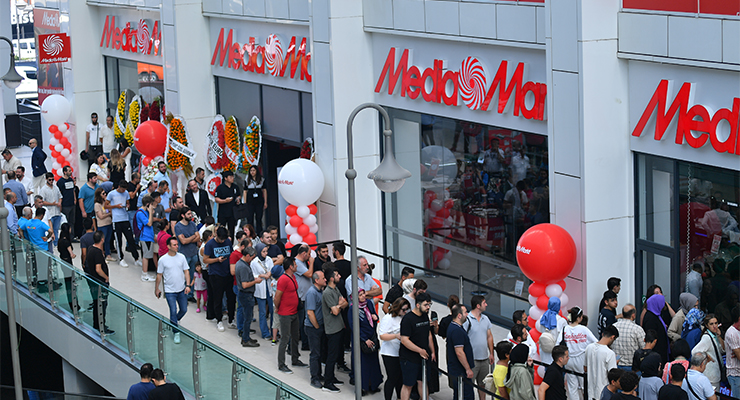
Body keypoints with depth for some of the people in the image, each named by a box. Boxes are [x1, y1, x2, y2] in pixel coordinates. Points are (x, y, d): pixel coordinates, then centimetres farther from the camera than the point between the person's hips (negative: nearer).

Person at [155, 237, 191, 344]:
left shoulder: (181, 257, 0)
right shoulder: (163, 260, -8)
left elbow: (186, 271, 3)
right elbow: (159, 275, 2)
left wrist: (188, 285, -7)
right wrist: (157, 289, 7)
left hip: (182, 290, 3)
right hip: (169, 291, -3)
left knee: (184, 310, 12)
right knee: (173, 311, -8)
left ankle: (175, 321, 43)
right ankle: (176, 332, 5)